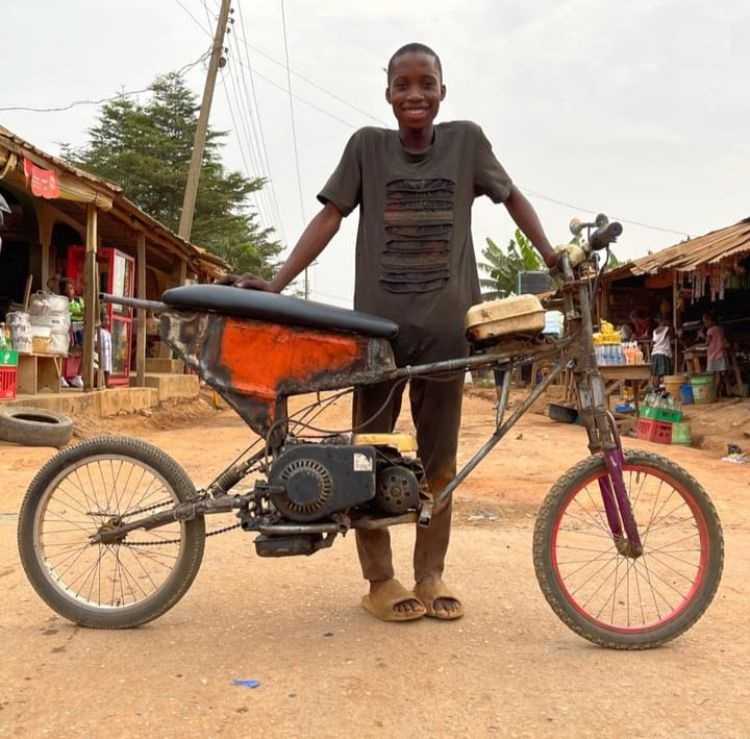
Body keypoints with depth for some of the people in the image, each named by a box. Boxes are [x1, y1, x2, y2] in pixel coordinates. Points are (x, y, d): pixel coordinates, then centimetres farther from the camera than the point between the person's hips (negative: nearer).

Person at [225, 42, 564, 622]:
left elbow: (511, 196, 17)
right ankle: (380, 579, 16)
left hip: (445, 324, 1)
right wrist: (275, 284, -10)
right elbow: (330, 217, 0)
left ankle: (430, 575, 21)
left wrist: (551, 256, 5)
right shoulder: (367, 145, 4)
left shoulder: (467, 140, 6)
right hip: (378, 321, 0)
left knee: (439, 459, 7)